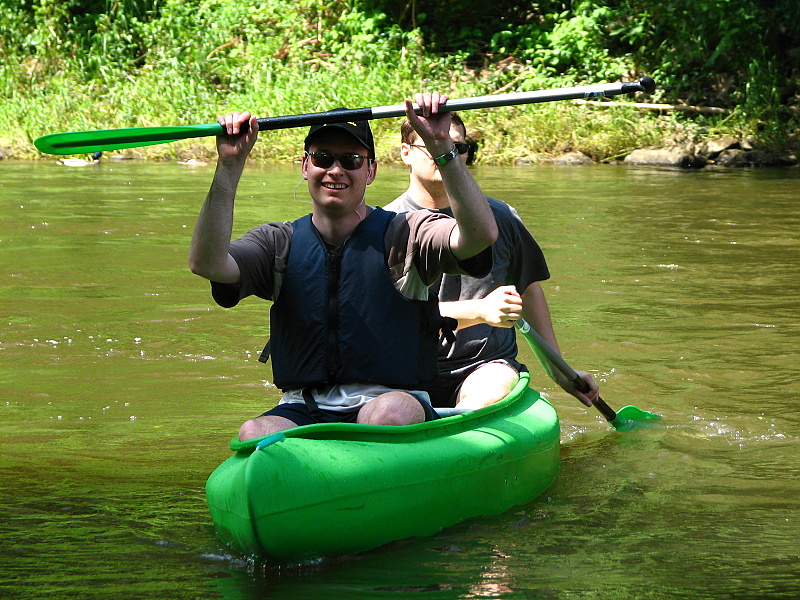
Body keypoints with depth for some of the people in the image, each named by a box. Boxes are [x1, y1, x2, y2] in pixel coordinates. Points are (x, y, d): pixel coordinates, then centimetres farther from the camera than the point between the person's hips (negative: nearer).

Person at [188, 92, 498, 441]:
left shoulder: (404, 236, 4)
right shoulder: (280, 244, 11)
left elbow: (481, 234, -16)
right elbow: (207, 262, -8)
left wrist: (441, 148, -23)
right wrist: (229, 166, -13)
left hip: (391, 399, -1)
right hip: (302, 409, 2)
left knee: (390, 414, -37)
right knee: (253, 436, -31)